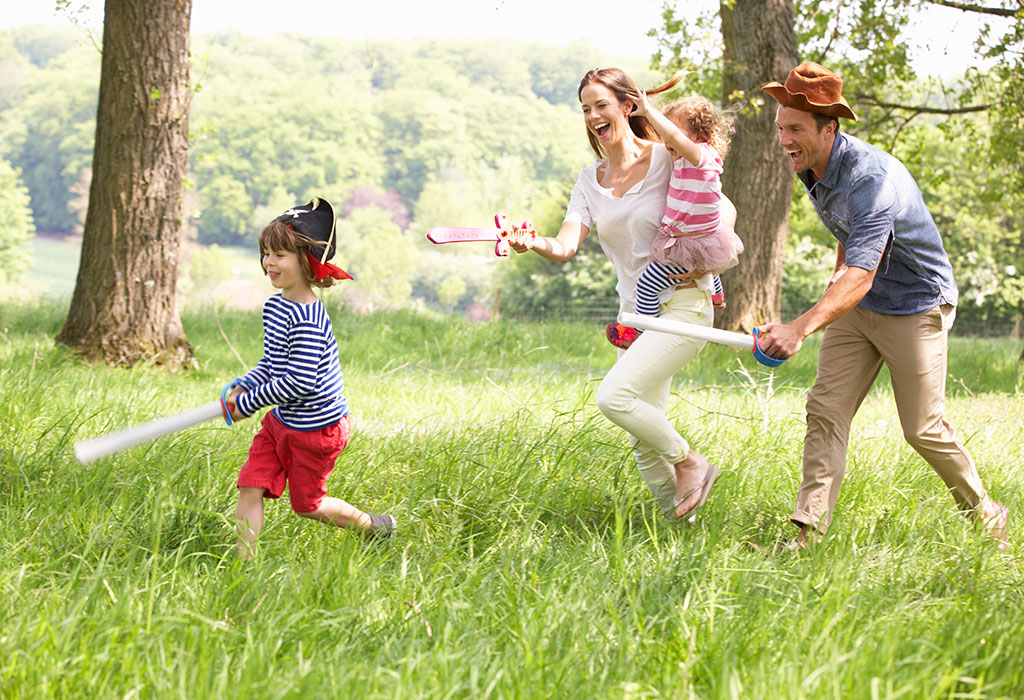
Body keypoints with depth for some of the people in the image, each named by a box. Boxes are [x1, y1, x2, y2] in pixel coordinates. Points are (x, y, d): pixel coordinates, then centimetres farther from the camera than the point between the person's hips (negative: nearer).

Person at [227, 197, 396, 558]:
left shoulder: (306, 321, -27)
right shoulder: (275, 306, 4)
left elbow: (299, 382, -29)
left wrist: (249, 402, -21)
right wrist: (242, 386, 1)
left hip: (315, 428, -8)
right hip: (281, 421, 8)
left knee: (306, 504, 8)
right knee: (250, 486, -2)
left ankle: (376, 527, 30)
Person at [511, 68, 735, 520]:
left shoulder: (665, 158, -5)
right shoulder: (589, 182, 9)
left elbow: (725, 209, 3)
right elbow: (566, 246, -5)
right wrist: (533, 244, -27)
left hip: (683, 305, -6)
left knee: (614, 396, -24)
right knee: (643, 442, 4)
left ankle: (689, 462, -3)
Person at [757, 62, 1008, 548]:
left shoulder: (871, 179, -33)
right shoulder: (811, 167, -6)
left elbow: (861, 276, -44)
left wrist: (802, 328, -57)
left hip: (915, 307, -7)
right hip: (858, 306, 7)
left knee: (923, 430, 0)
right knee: (825, 410, -6)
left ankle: (986, 516, 22)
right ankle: (808, 533, -8)